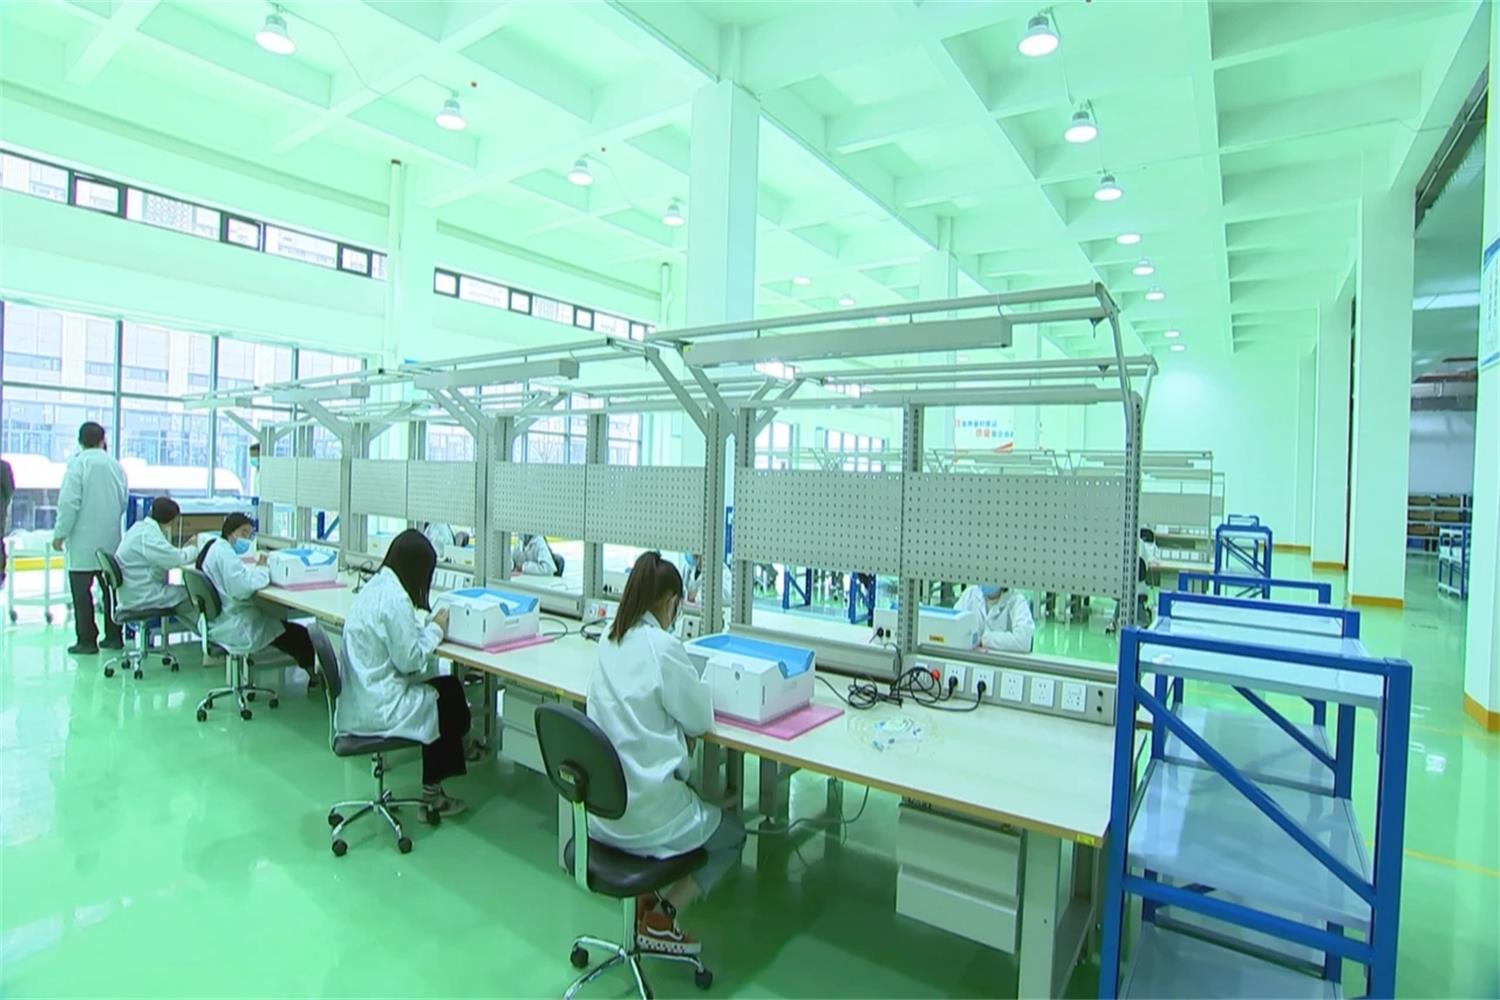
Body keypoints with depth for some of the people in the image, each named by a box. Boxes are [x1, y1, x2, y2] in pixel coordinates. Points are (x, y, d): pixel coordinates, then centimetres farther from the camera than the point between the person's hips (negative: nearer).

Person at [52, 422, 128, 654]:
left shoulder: (78, 463, -9)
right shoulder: (115, 465, 6)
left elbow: (69, 502, -14)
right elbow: (124, 502, 11)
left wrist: (60, 534, -7)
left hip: (83, 542, -5)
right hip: (112, 541, 5)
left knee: (81, 591, 2)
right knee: (111, 588, 11)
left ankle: (87, 641, 5)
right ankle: (114, 636, 15)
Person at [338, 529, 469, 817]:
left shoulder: (374, 586, 5)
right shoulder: (395, 598, -24)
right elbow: (410, 659, -21)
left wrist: (428, 626, 5)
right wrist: (436, 630, -8)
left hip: (361, 699, 9)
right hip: (378, 708, -9)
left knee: (448, 685, 15)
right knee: (451, 702, 10)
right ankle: (432, 795, 26)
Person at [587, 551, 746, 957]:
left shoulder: (609, 642, 2)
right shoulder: (663, 647, -21)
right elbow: (700, 720, -9)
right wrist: (696, 689, 8)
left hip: (601, 806, 8)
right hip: (645, 812, -7)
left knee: (705, 812, 33)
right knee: (732, 833, 20)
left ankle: (646, 904, 24)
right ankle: (661, 917, 12)